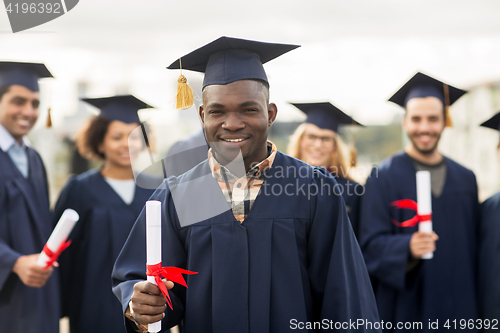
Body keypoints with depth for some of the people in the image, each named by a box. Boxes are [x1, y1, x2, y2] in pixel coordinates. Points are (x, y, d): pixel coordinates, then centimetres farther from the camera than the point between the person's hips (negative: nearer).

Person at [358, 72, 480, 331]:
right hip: (405, 308, -4)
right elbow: (371, 244, -9)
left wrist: (474, 307, 8)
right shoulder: (383, 176, -3)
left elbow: (475, 246, 12)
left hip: (458, 310, 4)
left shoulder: (465, 179, 10)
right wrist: (408, 247, -28)